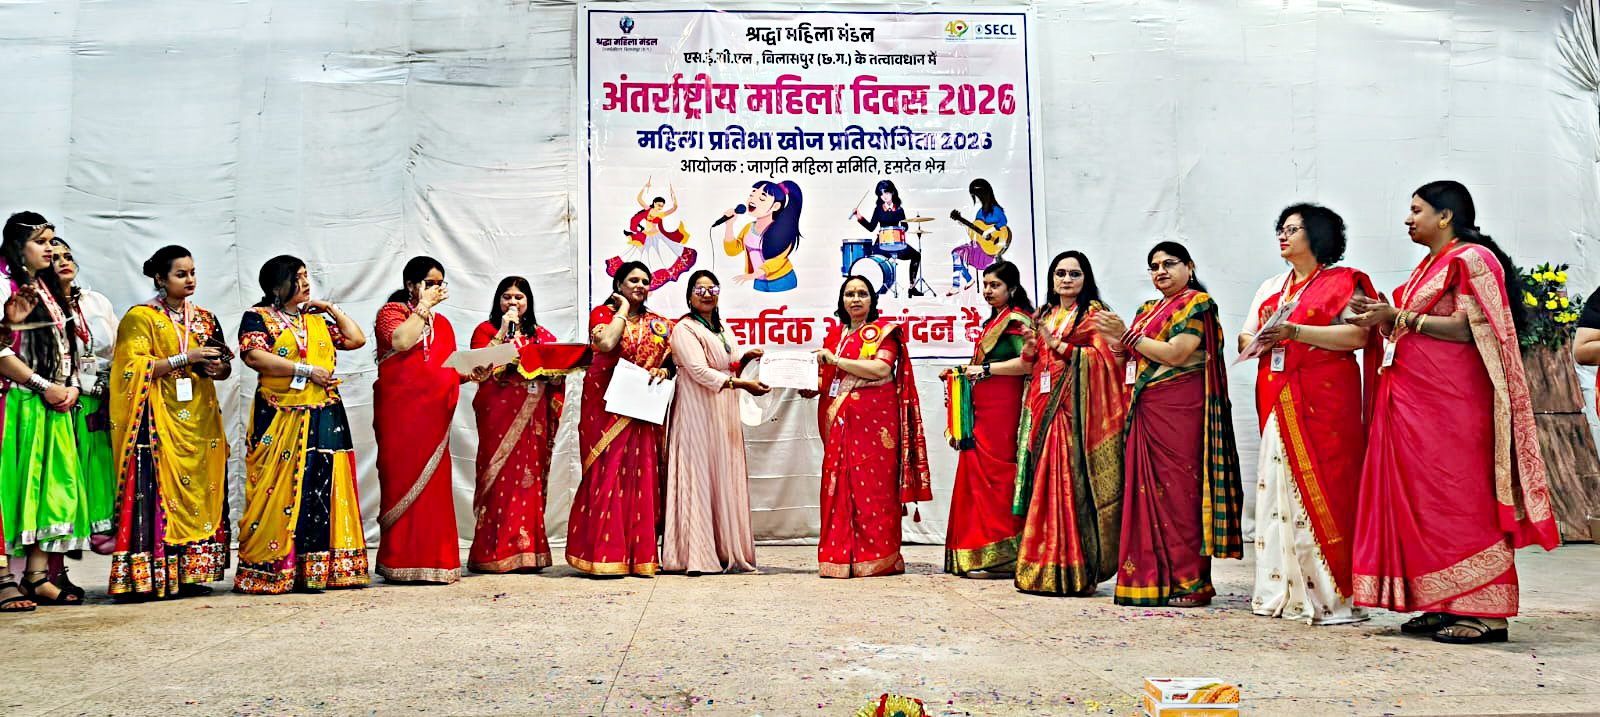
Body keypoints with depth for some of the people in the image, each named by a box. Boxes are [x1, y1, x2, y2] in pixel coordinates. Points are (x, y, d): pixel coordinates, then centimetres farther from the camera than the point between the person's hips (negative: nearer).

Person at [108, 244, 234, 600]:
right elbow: (134, 368, -9)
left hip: (200, 417, 5)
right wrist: (186, 358, -15)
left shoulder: (205, 318, 16)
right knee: (157, 490, -11)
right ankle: (146, 576, -9)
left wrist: (217, 368, -4)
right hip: (160, 418, -5)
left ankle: (189, 573, 6)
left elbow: (226, 367, 19)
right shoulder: (141, 317, 0)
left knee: (199, 490, 1)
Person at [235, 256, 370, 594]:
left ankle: (317, 569, 4)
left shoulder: (317, 320, 20)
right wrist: (307, 370, -15)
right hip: (281, 419, -5)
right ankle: (270, 572, -3)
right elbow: (253, 355, -13)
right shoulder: (258, 317, 3)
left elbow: (356, 339, 15)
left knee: (322, 488, 1)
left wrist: (332, 308, 13)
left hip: (324, 419, 5)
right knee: (280, 490, -7)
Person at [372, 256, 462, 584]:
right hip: (400, 412, -5)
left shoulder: (442, 323, 21)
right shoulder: (391, 311, 2)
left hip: (434, 414, 6)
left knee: (434, 485, 2)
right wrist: (424, 305, -9)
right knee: (403, 481, -6)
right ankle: (400, 561, -1)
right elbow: (401, 341, -20)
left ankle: (432, 558, 6)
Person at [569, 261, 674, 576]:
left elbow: (668, 360, 19)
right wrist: (623, 308, -7)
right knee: (606, 473, -6)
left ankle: (640, 553, 5)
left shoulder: (658, 324, 15)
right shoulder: (602, 313, 3)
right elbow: (606, 344, -18)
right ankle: (603, 554, -1)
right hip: (607, 405, -4)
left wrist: (662, 371, -4)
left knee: (641, 475, 1)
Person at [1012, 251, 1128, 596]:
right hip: (1045, 407, 6)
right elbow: (1032, 361, 22)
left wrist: (1057, 344, -14)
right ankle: (1043, 569, 7)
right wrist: (1032, 344, 1)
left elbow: (1102, 357, -10)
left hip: (1075, 409, -6)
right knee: (1045, 480, 3)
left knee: (1070, 479, -11)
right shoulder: (1046, 315, 20)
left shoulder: (1094, 313, 1)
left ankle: (1073, 571, -8)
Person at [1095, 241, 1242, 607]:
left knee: (1179, 489, -8)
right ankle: (1156, 578, 9)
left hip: (1180, 409, -7)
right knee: (1151, 490, 4)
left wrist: (1127, 334, -11)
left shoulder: (1197, 303, -2)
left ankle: (1191, 583, -3)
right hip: (1147, 411, 8)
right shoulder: (1149, 310, 21)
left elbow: (1175, 354, -14)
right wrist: (1115, 337, 5)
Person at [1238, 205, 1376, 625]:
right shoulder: (1270, 288, 22)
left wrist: (1295, 331, -18)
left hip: (1323, 399, -6)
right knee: (1277, 488, 2)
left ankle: (1331, 597, -6)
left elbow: (1359, 335, -11)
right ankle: (1283, 593, 8)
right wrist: (1262, 340, -4)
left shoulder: (1342, 282, 3)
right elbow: (1244, 341, 19)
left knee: (1322, 488, -10)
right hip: (1277, 400, 6)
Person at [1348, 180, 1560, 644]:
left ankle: (1485, 613, -4)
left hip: (1453, 402, -9)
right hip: (1416, 399, 9)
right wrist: (1383, 316, 8)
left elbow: (1467, 330, -17)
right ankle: (1443, 607, 11)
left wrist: (1398, 317, -16)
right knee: (1424, 500, 6)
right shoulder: (1431, 265, 21)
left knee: (1460, 500, -8)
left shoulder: (1471, 259, -7)